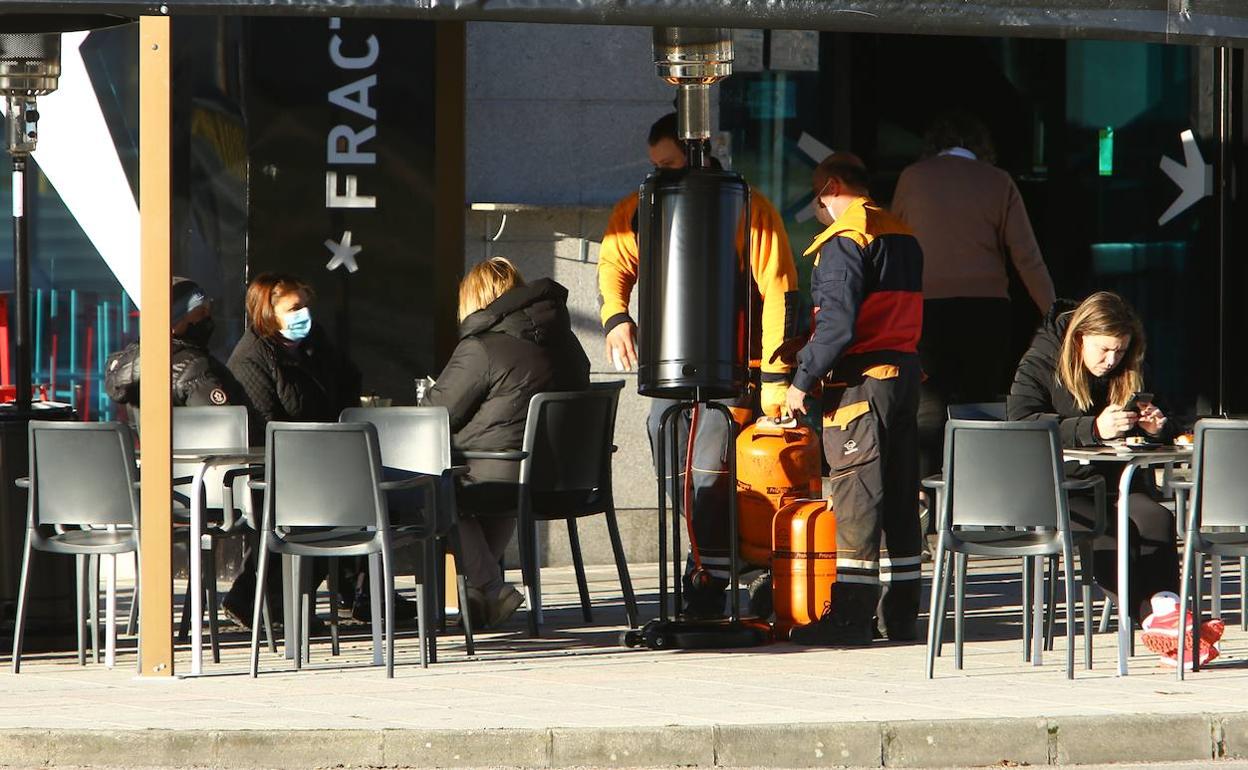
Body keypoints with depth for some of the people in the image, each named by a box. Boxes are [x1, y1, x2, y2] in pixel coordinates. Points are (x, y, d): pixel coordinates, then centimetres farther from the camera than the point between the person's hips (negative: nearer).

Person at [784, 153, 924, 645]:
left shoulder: (844, 239, -10)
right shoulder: (903, 234, 16)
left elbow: (837, 321, -18)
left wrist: (803, 379, -12)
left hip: (860, 380, -8)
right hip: (906, 372, 8)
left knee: (856, 496, -7)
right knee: (900, 496, 10)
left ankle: (851, 617, -8)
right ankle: (902, 614, 13)